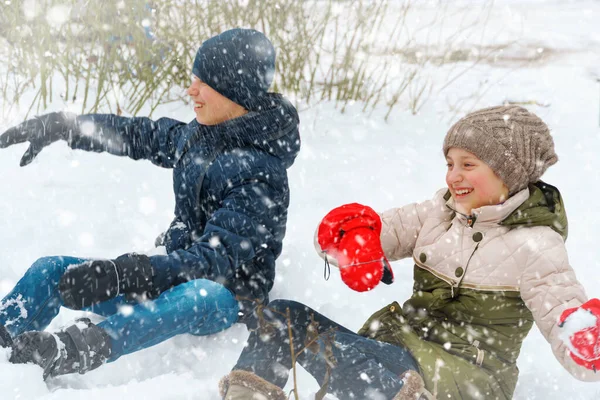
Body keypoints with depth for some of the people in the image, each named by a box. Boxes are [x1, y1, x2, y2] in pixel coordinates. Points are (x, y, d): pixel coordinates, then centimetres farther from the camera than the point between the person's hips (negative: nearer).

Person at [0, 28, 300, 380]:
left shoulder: (261, 171, -22)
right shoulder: (197, 136, 2)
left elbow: (219, 257, -29)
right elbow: (138, 135, 17)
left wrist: (124, 274, -40)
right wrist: (58, 127, 12)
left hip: (226, 294, -8)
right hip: (176, 273, 8)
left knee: (197, 294, -44)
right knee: (52, 270, -4)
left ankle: (78, 351, -64)